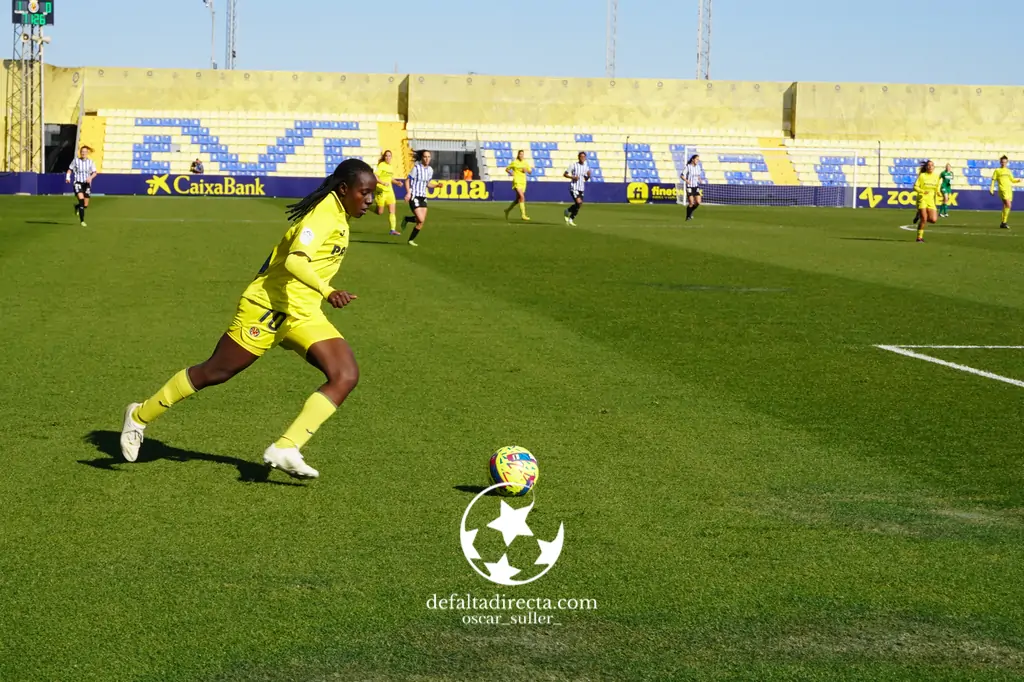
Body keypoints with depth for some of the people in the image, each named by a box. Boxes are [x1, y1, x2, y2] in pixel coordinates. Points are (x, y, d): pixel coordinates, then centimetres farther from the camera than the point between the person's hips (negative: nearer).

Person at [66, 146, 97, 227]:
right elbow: (70, 169, 9)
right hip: (78, 183, -3)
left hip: (87, 184, 3)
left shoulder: (90, 162, 3)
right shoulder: (76, 161, 0)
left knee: (85, 205, 5)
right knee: (81, 199, -25)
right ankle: (82, 221, -20)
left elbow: (94, 173, 2)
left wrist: (91, 177, -19)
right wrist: (68, 177, -7)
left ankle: (77, 207, 44)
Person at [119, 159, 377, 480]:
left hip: (304, 315, 9)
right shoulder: (323, 215, -18)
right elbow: (294, 261, -34)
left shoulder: (339, 218, 11)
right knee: (213, 373, 1)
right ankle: (140, 416, 22)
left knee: (346, 376, -11)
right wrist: (327, 292, -46)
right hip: (270, 306, -9)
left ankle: (285, 450, -16)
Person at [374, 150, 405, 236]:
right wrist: (383, 183, -30)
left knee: (392, 211, -4)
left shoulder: (391, 167, 11)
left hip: (389, 190, 6)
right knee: (380, 212, 1)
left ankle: (393, 230, -6)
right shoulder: (381, 165, -10)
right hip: (381, 190, -6)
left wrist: (397, 182, 6)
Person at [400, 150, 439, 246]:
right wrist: (408, 192, -23)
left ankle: (411, 239, 20)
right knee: (420, 219, -17)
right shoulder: (416, 168, -11)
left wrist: (437, 185, 0)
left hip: (423, 197, 6)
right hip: (414, 197, -6)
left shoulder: (430, 170, 8)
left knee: (421, 222, 2)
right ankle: (407, 219, 12)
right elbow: (407, 181, -9)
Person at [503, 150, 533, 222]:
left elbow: (530, 172, 13)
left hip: (523, 182, 6)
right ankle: (523, 215, -22)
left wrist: (526, 170, -8)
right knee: (522, 197, -21)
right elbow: (506, 169, 8)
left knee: (518, 199, 12)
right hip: (517, 182, -6)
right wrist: (511, 173, -11)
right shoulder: (514, 163, -3)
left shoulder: (525, 163, 9)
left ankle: (508, 210, 33)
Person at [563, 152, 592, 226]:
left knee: (579, 206, 5)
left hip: (581, 189, 6)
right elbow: (564, 174, -3)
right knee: (579, 203, -20)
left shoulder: (586, 167, 9)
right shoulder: (574, 166, -6)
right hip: (574, 188, -6)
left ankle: (571, 219, 22)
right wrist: (573, 177, -18)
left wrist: (588, 176, -4)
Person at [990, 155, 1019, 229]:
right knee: (1008, 205, -20)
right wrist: (991, 188, -9)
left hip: (1009, 190, 6)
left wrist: (1018, 180, 0)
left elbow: (1012, 180, 21)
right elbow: (993, 180, 2)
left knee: (1006, 206, 9)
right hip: (1003, 190, -6)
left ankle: (1003, 223, 20)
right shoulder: (997, 171, 3)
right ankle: (1004, 222, -16)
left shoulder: (1009, 171, 17)